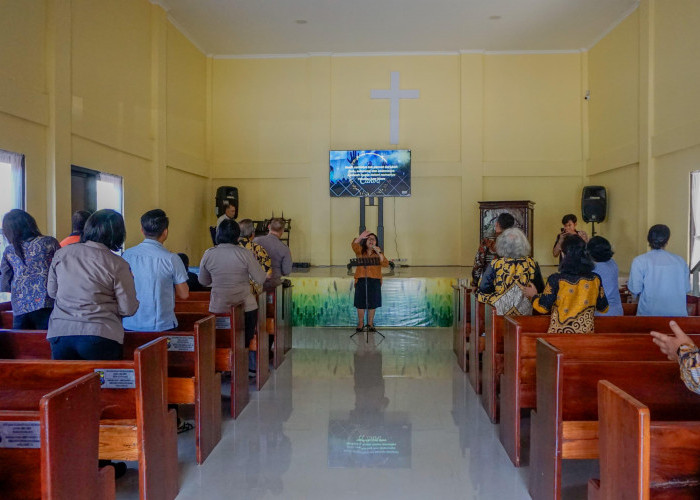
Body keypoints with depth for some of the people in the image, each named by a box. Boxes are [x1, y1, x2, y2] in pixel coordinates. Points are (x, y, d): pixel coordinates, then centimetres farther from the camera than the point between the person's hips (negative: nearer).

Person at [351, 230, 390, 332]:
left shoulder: (378, 254, 5)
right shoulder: (360, 251, 3)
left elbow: (385, 264, -9)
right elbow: (354, 245, -18)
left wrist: (379, 253, -19)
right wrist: (361, 237, -34)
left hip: (374, 281, 1)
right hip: (361, 280, -1)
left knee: (372, 304, 6)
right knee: (360, 303, 6)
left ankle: (370, 323, 21)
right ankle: (360, 323, 21)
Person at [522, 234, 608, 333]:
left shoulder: (556, 279, -13)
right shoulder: (595, 279, -3)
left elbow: (543, 308, -9)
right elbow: (603, 308, 8)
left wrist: (533, 295, 11)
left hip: (560, 332, -3)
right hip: (586, 332, 3)